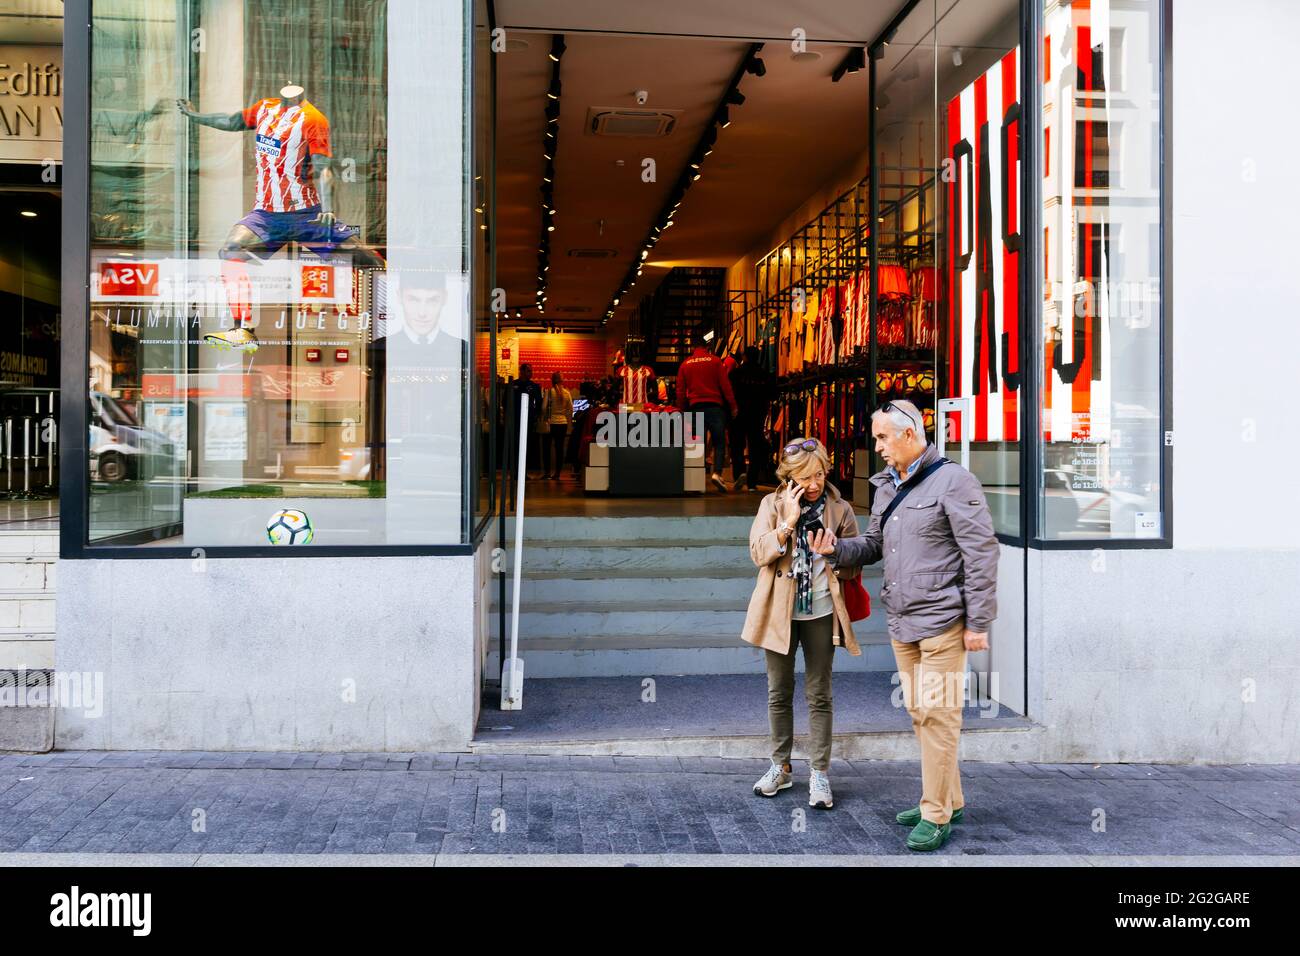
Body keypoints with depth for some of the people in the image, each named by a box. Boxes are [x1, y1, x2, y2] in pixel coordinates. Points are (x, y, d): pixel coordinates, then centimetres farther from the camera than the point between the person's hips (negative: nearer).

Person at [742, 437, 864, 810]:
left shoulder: (840, 509, 0)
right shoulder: (773, 504, -1)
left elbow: (851, 567, 4)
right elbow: (758, 552, -11)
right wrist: (789, 521, -19)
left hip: (821, 612, -1)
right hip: (780, 611, 1)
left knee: (819, 695, 3)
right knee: (779, 693, 11)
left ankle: (820, 774, 10)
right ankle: (781, 767, 25)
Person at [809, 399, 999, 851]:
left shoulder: (952, 481, -11)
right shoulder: (885, 487, 13)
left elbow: (981, 554, -12)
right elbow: (874, 546, 19)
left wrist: (978, 622, -13)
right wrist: (836, 549, -1)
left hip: (941, 624, -8)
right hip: (901, 624, 8)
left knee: (938, 715, -3)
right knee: (919, 713, 14)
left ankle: (936, 816, 7)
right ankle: (950, 800, 28)